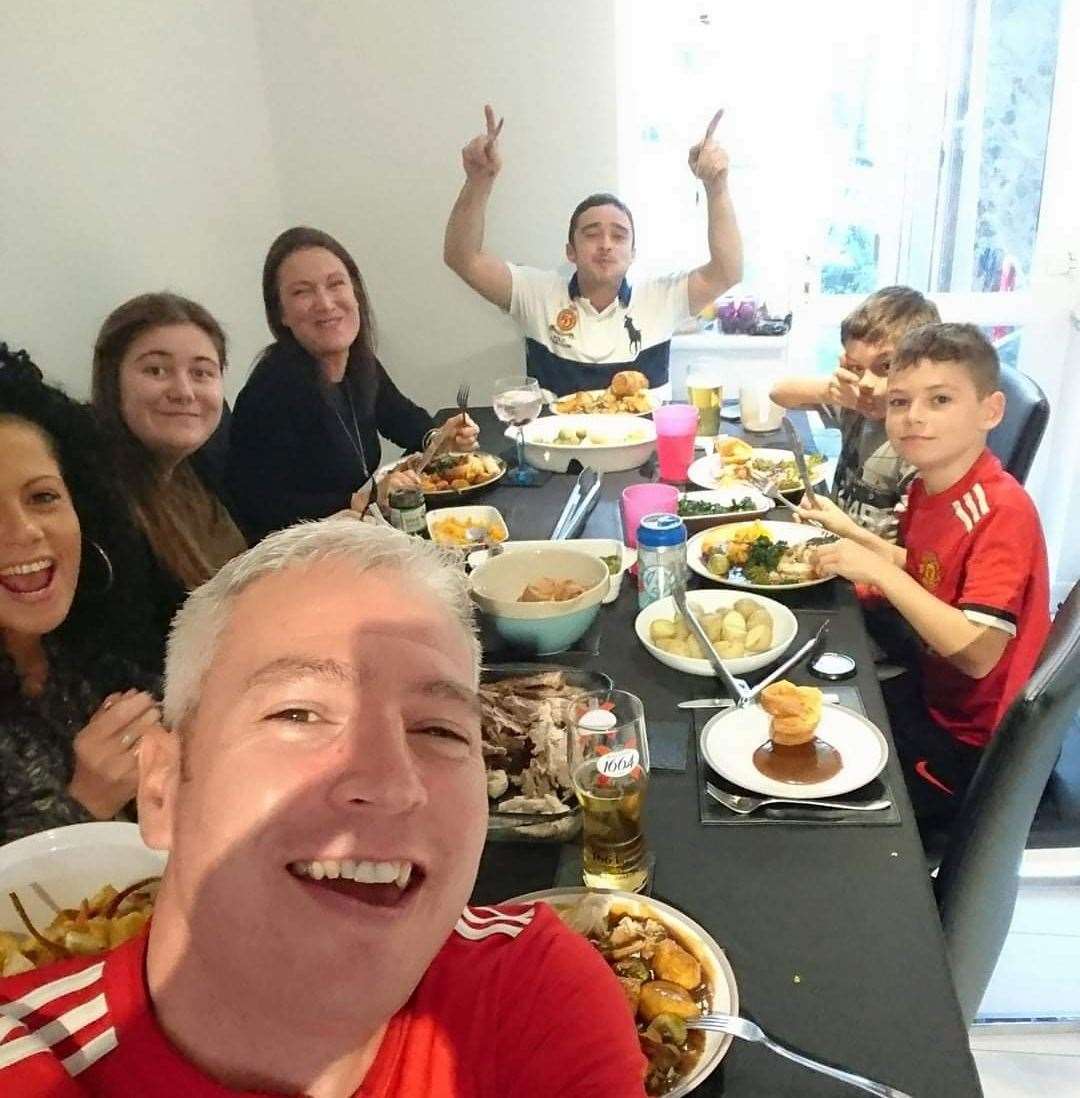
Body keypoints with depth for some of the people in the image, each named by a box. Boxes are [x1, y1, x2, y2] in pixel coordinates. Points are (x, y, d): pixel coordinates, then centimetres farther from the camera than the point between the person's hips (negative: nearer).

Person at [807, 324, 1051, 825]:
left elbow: (978, 653, -32)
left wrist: (878, 570, -32)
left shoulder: (1002, 510, -27)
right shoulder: (928, 487, -1)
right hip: (934, 692, 8)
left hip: (975, 743, -8)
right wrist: (851, 531, 3)